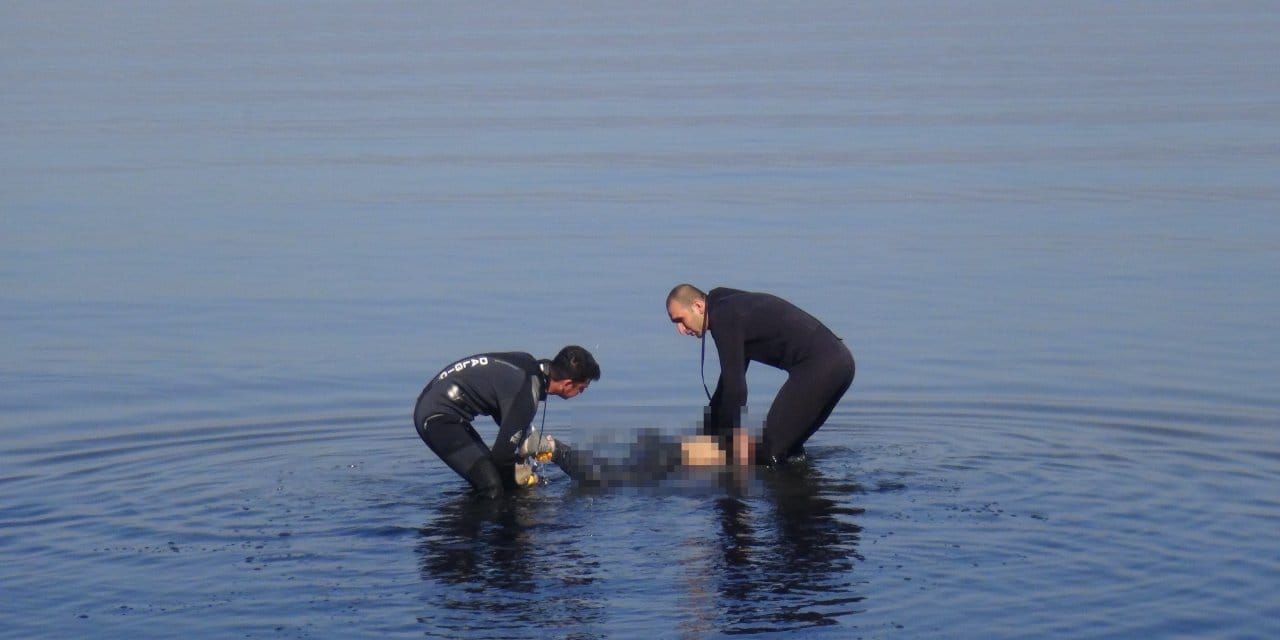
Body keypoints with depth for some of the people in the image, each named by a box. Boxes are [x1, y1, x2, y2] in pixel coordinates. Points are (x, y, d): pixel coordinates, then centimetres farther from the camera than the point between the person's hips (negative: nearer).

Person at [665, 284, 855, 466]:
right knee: (788, 445, 21)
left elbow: (735, 386, -12)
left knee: (767, 451, -8)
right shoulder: (731, 307, 22)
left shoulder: (723, 318, -9)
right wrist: (708, 430, 33)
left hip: (817, 366, -10)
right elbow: (731, 378, 31)